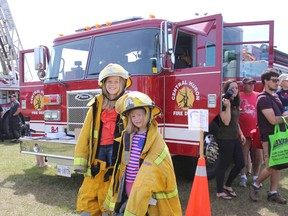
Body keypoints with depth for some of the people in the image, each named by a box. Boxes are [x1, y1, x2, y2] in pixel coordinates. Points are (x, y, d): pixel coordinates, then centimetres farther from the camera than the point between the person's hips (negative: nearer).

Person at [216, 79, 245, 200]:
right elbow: (226, 121, -20)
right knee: (224, 165, -1)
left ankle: (227, 185, 29)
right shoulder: (223, 103, -13)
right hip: (225, 139, -9)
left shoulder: (235, 103, 13)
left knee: (240, 163, 11)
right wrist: (227, 106, -25)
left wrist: (241, 134, 17)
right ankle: (220, 192, 11)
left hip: (235, 138, 9)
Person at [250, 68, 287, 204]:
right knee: (270, 167, -6)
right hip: (269, 137, -8)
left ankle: (273, 192, 18)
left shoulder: (275, 96, 13)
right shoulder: (263, 99, -15)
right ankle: (255, 186, 14)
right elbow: (273, 120, -20)